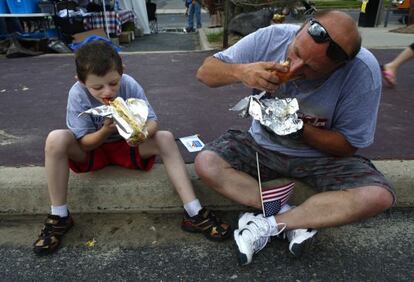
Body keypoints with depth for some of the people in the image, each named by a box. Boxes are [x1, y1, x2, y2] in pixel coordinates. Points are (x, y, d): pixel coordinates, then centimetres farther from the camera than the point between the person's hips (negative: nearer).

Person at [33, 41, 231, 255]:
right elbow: (85, 144, -19)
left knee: (165, 138, -25)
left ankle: (194, 214, -25)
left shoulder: (130, 85, -20)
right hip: (91, 150, 0)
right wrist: (105, 130, -39)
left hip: (128, 146, 1)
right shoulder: (77, 94, -22)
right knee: (55, 139, -30)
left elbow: (153, 122, -22)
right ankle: (59, 217, -16)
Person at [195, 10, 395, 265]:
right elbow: (205, 72, -13)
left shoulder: (364, 72, -23)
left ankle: (268, 225, -17)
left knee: (380, 196, -26)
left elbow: (348, 146, -13)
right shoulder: (271, 37, -19)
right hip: (263, 145, 2)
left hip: (321, 155, -1)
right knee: (206, 164, -21)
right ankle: (295, 220, -14)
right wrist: (241, 72, -35)